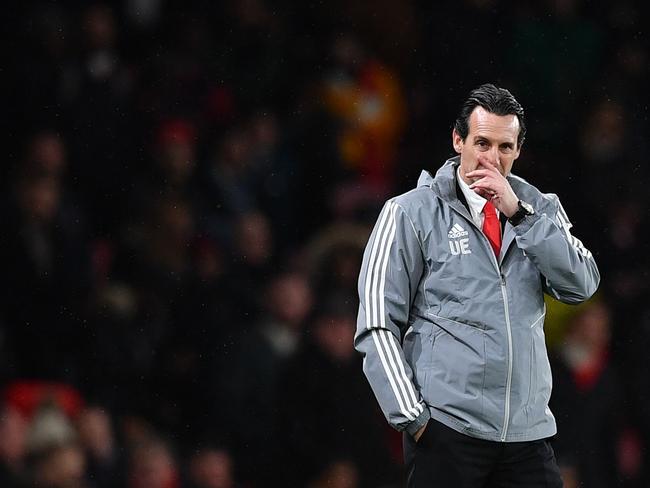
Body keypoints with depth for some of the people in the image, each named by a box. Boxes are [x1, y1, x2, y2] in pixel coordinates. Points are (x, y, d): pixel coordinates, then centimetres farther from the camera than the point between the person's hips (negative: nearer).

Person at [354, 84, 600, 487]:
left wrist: (518, 212, -9)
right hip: (445, 431, -3)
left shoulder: (539, 209, 12)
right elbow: (377, 326, -1)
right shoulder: (412, 212, 2)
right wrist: (411, 416, -9)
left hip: (528, 433, 3)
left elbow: (582, 286, -3)